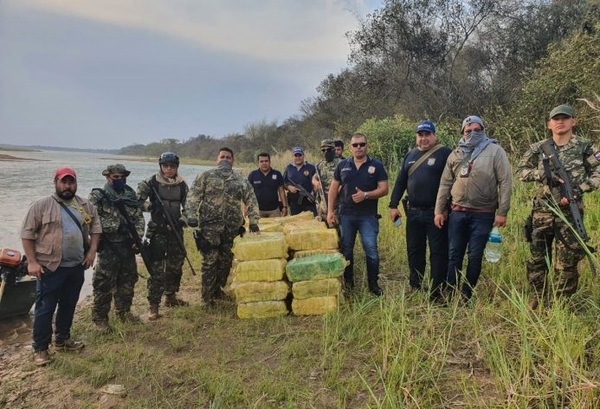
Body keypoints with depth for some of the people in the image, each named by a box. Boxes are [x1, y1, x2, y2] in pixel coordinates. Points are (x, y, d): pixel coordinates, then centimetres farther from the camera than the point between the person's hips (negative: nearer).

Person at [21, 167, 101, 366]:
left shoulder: (86, 206, 6)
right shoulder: (41, 205, -8)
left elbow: (95, 227, 14)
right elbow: (27, 234, -7)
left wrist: (92, 251, 2)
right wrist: (32, 262, -12)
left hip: (76, 266, 5)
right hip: (50, 267, -5)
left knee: (69, 305, 17)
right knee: (45, 308, 3)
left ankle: (62, 339, 33)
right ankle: (40, 348, 15)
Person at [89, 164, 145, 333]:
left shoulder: (130, 194, 9)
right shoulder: (98, 196, -7)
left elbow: (139, 218, 8)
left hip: (128, 245, 6)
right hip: (108, 246, -5)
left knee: (128, 281, 15)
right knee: (104, 283, -1)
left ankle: (123, 311, 31)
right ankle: (100, 317, 12)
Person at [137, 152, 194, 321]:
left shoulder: (182, 185, 4)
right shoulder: (151, 182, -4)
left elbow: (187, 206, 9)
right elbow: (137, 200, 1)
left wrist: (189, 219, -10)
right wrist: (147, 205, -18)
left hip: (176, 229, 4)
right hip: (158, 230, -4)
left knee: (176, 265, 13)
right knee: (157, 268, -6)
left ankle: (171, 297, 31)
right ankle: (153, 305, 0)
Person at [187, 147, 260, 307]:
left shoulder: (241, 180, 11)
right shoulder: (205, 176, 4)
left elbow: (251, 200, 7)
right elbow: (194, 197, -1)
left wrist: (253, 221, -2)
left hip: (232, 227, 3)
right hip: (210, 225, -3)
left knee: (226, 260, 10)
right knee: (210, 261, -4)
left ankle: (218, 289, 28)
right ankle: (207, 297, 5)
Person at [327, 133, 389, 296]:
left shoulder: (376, 166, 0)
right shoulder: (342, 165, 7)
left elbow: (384, 189, -5)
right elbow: (333, 189, 9)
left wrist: (366, 195, -19)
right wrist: (330, 211, 2)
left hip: (368, 216, -2)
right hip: (346, 215, 3)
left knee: (371, 250, -4)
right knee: (346, 249, 11)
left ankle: (373, 284, 10)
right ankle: (348, 281, 25)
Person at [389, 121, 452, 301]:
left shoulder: (445, 153, -4)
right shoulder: (410, 155, 13)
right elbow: (400, 181, 15)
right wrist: (393, 205, 9)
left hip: (436, 213, -5)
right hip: (413, 212, 6)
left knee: (438, 252, 1)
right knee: (414, 250, 13)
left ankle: (437, 292, 9)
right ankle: (414, 287, 26)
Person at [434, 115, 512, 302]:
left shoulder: (495, 151, -2)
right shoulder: (455, 154, 10)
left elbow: (505, 182, -6)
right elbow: (445, 184, 12)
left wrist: (502, 212, -12)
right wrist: (439, 210, 7)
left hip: (483, 215, -3)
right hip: (457, 213, 3)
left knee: (475, 256, 4)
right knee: (454, 255, 8)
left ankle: (466, 296, 16)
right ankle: (450, 294, 18)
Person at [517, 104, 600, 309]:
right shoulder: (538, 148, 4)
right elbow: (521, 170, 5)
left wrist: (579, 190, -15)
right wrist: (541, 174, -13)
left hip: (570, 213, -2)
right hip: (542, 212, 2)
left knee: (567, 260, 4)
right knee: (537, 257, 9)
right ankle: (538, 297, 24)